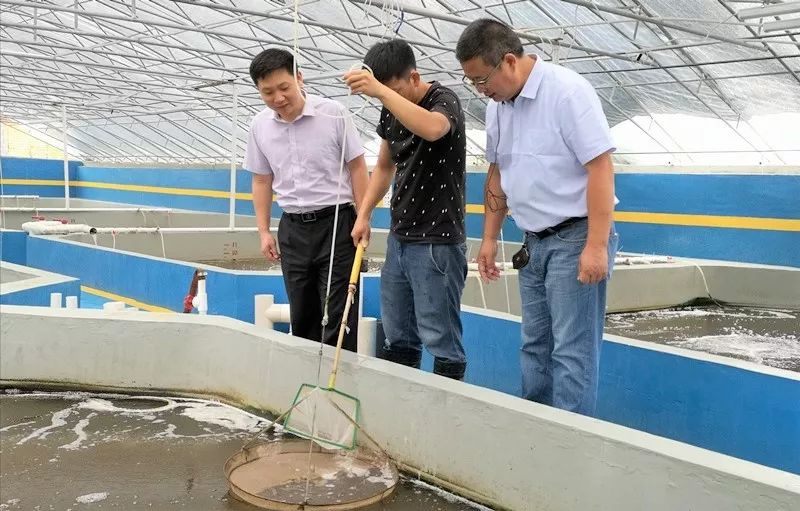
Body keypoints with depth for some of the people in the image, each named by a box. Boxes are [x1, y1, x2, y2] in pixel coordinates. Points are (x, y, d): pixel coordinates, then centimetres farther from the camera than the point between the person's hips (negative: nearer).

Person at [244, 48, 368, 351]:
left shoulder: (333, 113, -9)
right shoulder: (259, 126, 3)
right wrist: (264, 232, 9)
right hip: (292, 228, 4)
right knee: (301, 317, 11)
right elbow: (261, 180, 13)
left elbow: (357, 167, -4)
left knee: (337, 316, -4)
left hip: (336, 222, -4)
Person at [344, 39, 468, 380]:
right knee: (397, 337, 14)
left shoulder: (444, 100, -11)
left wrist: (380, 90, -40)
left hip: (437, 240, -8)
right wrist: (364, 214, 14)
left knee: (439, 336, -4)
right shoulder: (391, 111, 10)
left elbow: (432, 128, -37)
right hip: (400, 236, 8)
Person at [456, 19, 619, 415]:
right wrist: (489, 238, 16)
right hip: (534, 242, 8)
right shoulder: (497, 106, 8)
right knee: (535, 345, 15)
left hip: (576, 238, -8)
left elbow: (600, 167, -19)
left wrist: (596, 246, -24)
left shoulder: (567, 91, -15)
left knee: (572, 351, -6)